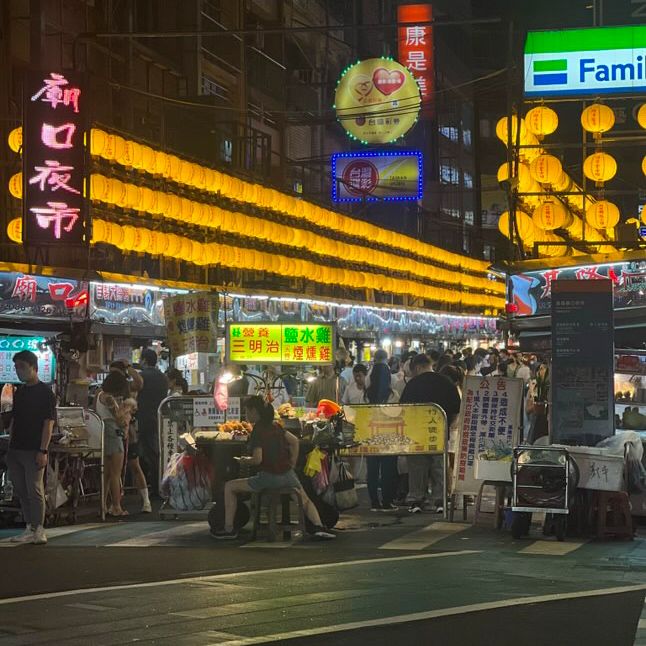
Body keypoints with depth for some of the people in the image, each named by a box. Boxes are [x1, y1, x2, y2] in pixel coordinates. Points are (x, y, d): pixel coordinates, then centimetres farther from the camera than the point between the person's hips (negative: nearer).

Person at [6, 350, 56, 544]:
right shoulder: (19, 392, 15)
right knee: (20, 490, 10)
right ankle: (30, 528, 17)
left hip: (33, 451, -8)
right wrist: (10, 447, 14)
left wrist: (43, 451, -18)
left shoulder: (45, 393, -6)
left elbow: (49, 423, -11)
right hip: (16, 450, 8)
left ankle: (39, 530, -2)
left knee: (35, 490, -6)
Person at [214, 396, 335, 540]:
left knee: (229, 487, 8)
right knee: (305, 501, 30)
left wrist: (245, 460, 1)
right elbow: (294, 441, 15)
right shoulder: (275, 426, 10)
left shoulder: (257, 431, -11)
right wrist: (292, 464, 18)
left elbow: (257, 459, -19)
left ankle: (229, 529, 6)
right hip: (287, 475, 6)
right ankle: (319, 527, 4)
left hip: (269, 478, -6)